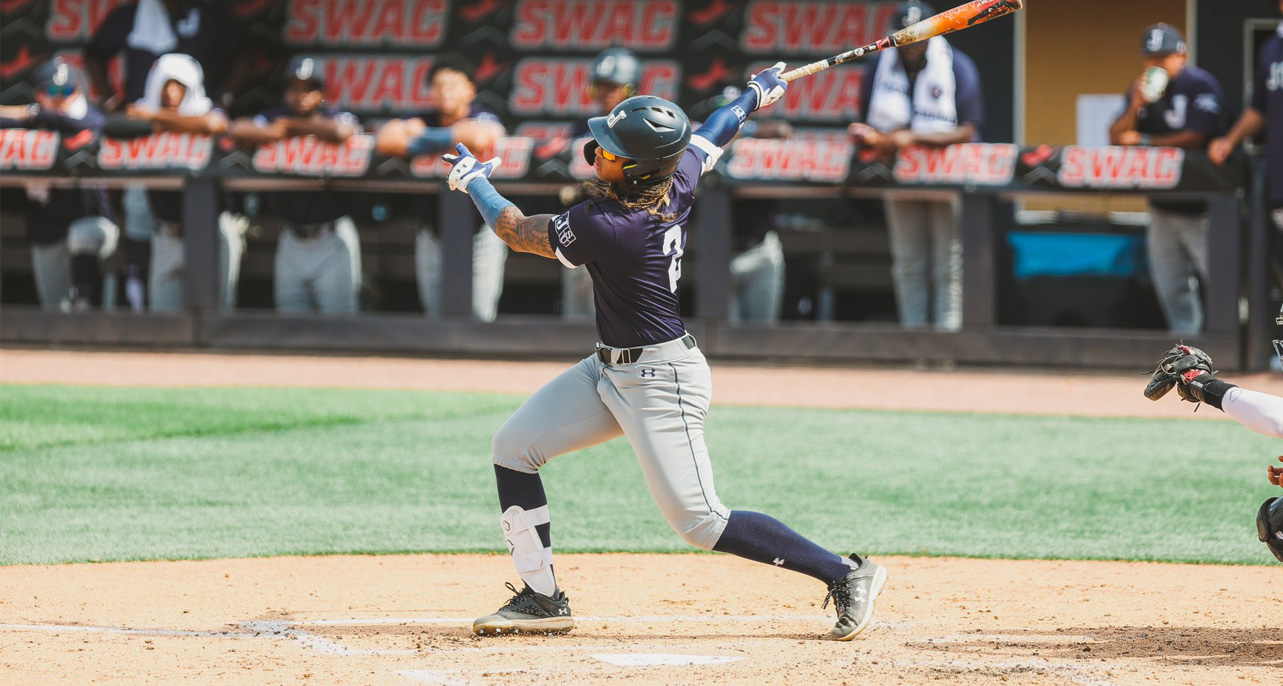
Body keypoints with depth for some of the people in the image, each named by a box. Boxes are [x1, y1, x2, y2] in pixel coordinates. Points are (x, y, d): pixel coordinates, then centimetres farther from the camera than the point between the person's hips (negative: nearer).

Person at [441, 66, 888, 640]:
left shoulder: (603, 228, -28)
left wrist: (472, 181, 7)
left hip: (660, 382, -10)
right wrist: (758, 93, 36)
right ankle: (542, 598, 12)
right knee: (513, 447, 6)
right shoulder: (679, 180, -6)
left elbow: (516, 231, -11)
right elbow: (715, 131, 16)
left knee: (699, 521, -9)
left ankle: (845, 574, 0)